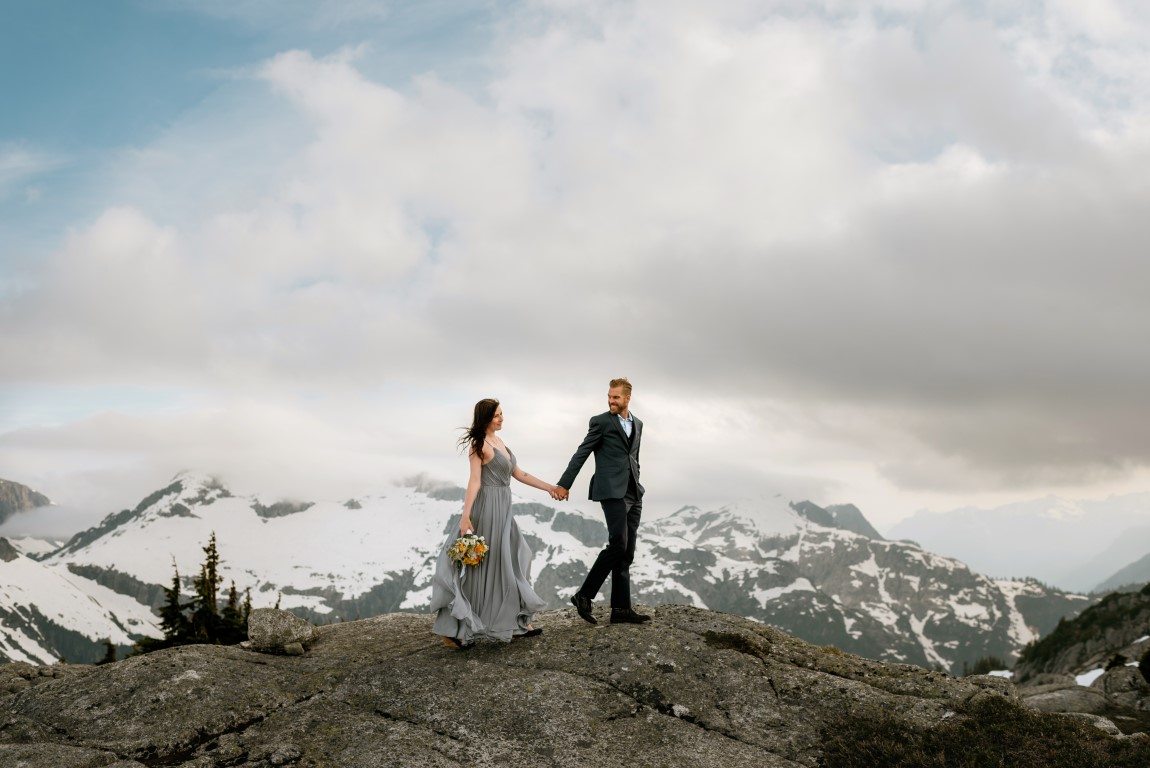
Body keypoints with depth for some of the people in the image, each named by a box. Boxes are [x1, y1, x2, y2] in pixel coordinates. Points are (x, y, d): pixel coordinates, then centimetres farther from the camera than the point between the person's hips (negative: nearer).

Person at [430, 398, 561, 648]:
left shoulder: (498, 442, 14)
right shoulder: (479, 444, -12)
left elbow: (519, 474, 18)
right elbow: (474, 481, -19)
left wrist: (548, 487, 17)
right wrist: (465, 516, -25)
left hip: (502, 508, 9)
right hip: (487, 507, -9)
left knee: (508, 564, 13)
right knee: (480, 566, -6)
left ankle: (515, 623, 21)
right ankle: (454, 631, -1)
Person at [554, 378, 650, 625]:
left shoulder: (637, 424, 17)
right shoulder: (601, 421, -2)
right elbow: (581, 454, -3)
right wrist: (564, 484, -5)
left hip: (633, 495, 7)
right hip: (612, 492, -7)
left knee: (626, 554, 5)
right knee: (617, 545, -15)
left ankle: (621, 609, 7)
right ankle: (584, 595, -4)